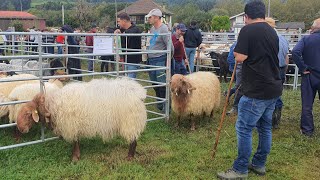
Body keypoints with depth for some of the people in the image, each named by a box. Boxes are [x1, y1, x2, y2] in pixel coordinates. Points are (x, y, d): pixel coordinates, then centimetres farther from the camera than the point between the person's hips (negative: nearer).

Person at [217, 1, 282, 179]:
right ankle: (259, 164, 28)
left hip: (257, 91, -8)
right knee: (265, 127, 15)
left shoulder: (248, 30, -11)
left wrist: (238, 51, 3)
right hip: (274, 88, 9)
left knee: (244, 129, -1)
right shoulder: (272, 32, 13)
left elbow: (240, 57, -16)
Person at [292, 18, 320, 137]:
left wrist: (303, 68, -14)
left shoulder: (306, 39, -7)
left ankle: (307, 130, 15)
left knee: (307, 105, 9)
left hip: (309, 76, 0)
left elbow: (295, 52, -22)